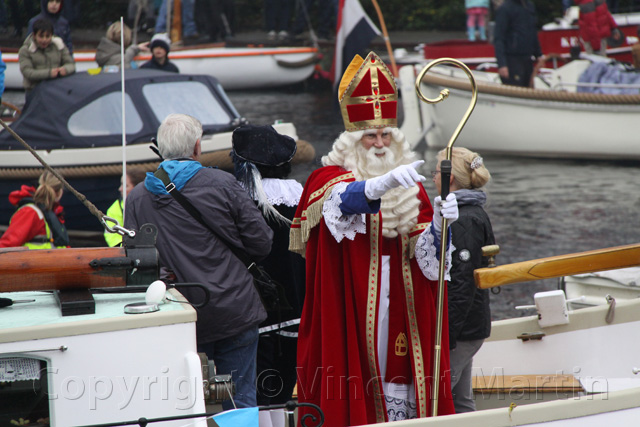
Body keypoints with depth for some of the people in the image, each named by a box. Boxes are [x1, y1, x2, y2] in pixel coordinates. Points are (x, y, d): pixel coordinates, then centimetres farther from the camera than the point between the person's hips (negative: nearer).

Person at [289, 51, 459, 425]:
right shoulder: (327, 179, -2)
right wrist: (386, 183, -47)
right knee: (355, 381, -8)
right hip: (351, 309, -4)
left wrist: (439, 221, -19)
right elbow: (346, 199, -28)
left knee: (398, 382, 3)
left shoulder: (410, 184, 12)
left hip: (399, 307, 4)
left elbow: (424, 254, 2)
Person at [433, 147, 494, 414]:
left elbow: (461, 283, -22)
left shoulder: (461, 221, -18)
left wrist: (445, 338, -22)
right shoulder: (476, 215, 14)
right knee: (460, 401, 15)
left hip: (460, 329, -10)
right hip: (468, 325, 10)